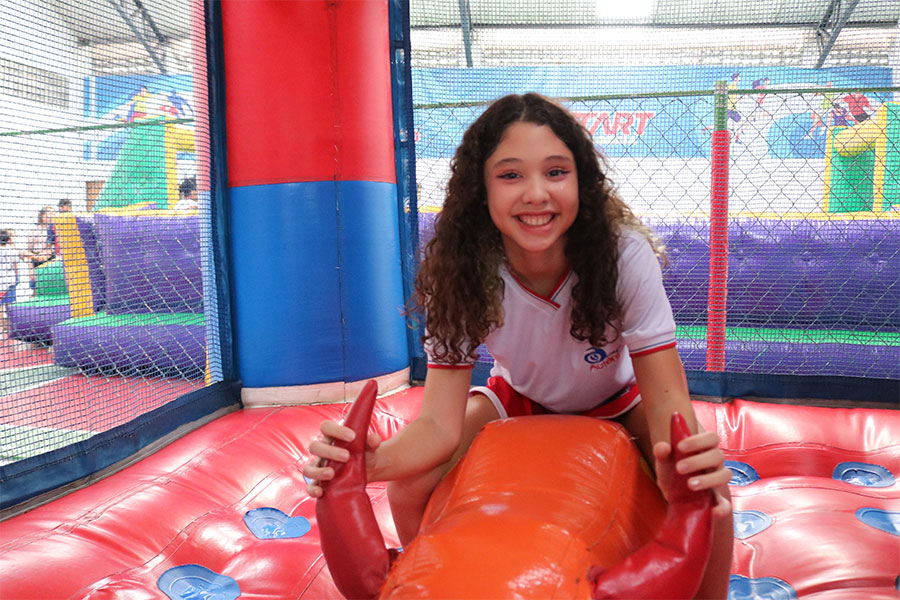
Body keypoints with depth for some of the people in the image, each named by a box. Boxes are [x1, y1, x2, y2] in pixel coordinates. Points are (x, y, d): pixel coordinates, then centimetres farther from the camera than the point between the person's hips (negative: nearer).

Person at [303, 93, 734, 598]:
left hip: (619, 404, 0)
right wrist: (373, 461, -51)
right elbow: (440, 424, -28)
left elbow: (666, 398, -31)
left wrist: (682, 463, -55)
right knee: (409, 489, -18)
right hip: (520, 399, 1)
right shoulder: (461, 271, -27)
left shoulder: (624, 254, -31)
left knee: (706, 488, -27)